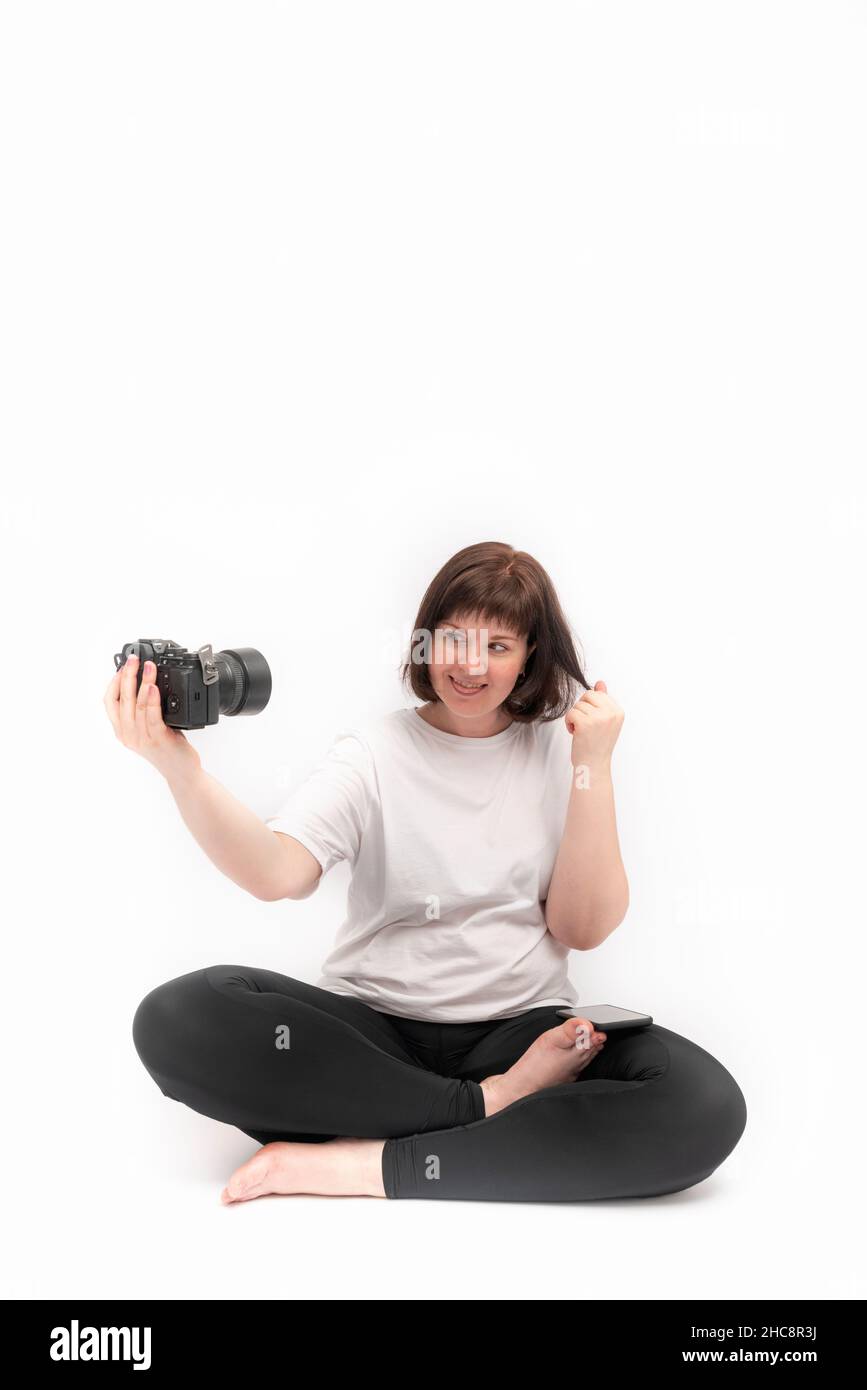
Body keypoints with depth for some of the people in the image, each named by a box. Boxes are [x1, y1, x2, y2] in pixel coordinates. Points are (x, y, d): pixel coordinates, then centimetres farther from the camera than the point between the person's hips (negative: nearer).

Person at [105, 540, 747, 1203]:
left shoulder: (559, 749, 8)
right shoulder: (375, 750, 4)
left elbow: (583, 929, -2)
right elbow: (277, 872, -16)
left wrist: (594, 767, -8)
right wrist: (181, 770, -32)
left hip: (521, 1026, 0)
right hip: (370, 1029, 0)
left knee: (707, 1104, -30)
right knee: (177, 1017, -28)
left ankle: (361, 1165, -24)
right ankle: (490, 1104, -19)